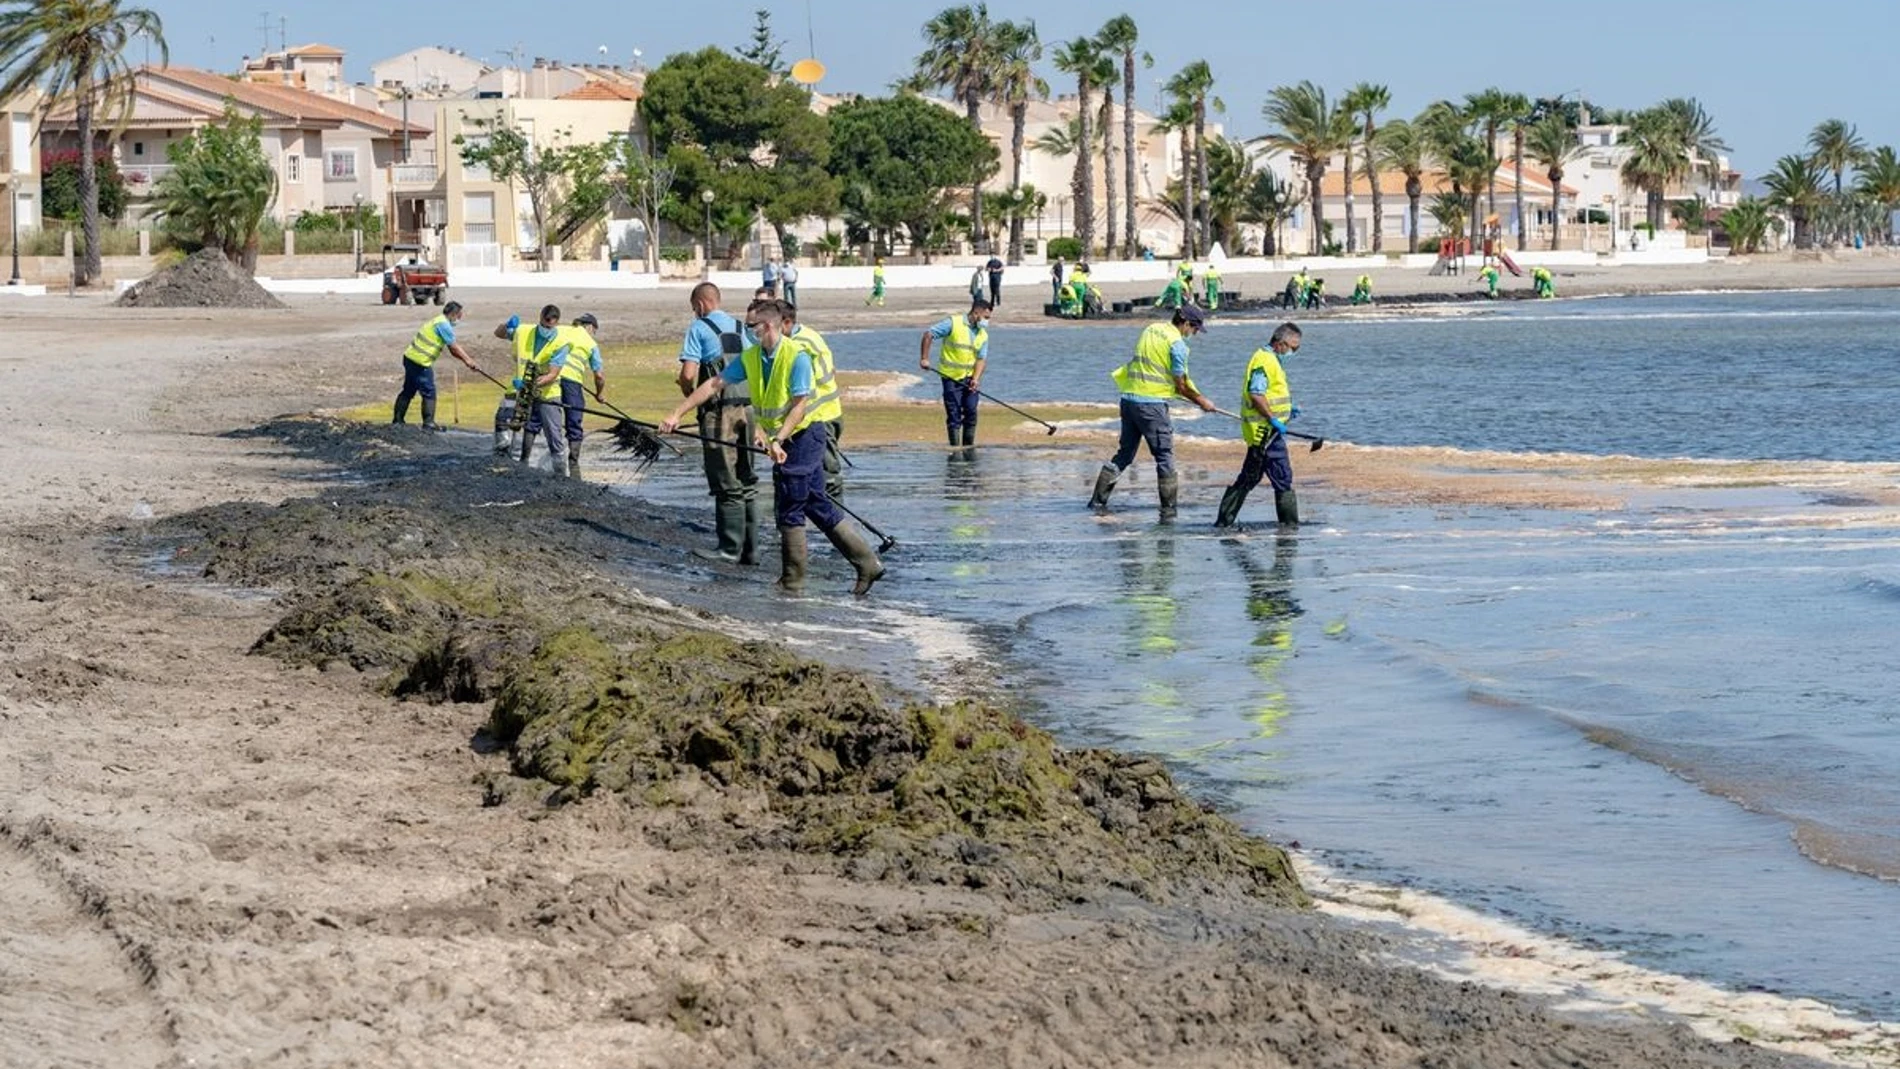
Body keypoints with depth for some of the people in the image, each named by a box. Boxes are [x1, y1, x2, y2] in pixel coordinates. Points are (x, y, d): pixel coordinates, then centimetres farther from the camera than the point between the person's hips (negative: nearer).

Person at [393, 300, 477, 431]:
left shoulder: (439, 322, 18)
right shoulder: (444, 325, -13)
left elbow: (453, 349, 19)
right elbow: (454, 348, -11)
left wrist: (466, 359, 11)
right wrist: (467, 360, -1)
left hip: (410, 357, 10)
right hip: (421, 362, -10)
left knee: (408, 391, 17)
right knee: (429, 393, -2)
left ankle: (398, 420, 23)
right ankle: (428, 423, 0)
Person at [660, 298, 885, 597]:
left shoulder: (796, 355, -19)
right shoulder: (751, 357, 3)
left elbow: (800, 405, -22)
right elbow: (714, 384, 2)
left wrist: (778, 440, -33)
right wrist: (676, 414, -3)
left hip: (805, 430, -8)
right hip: (784, 436, 8)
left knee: (788, 508, -5)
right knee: (816, 504, 10)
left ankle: (792, 584, 4)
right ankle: (867, 562, 15)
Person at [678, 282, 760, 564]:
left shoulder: (699, 328, -4)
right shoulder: (739, 328, 15)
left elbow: (688, 373, -12)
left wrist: (689, 395, 7)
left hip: (719, 411, -6)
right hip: (746, 406, 6)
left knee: (726, 485, -4)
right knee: (746, 482, 11)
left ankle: (730, 548, -4)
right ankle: (750, 548, 12)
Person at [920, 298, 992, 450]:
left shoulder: (983, 335, 6)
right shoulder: (953, 323, -11)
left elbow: (981, 359, 0)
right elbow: (928, 335, -12)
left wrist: (976, 379, -16)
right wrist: (924, 358, -18)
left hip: (970, 378, 5)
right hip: (951, 377, -5)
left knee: (971, 412, 2)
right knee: (954, 415, -4)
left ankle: (969, 447, 12)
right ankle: (955, 448, 0)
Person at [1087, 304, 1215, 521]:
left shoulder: (1150, 329, 13)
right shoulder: (1177, 343, -10)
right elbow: (1181, 385, -8)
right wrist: (1201, 402, 6)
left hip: (1129, 397, 7)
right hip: (1152, 403, -7)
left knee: (1125, 453, 15)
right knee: (1164, 457, 2)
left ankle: (1098, 500, 14)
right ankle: (1168, 510, 1)